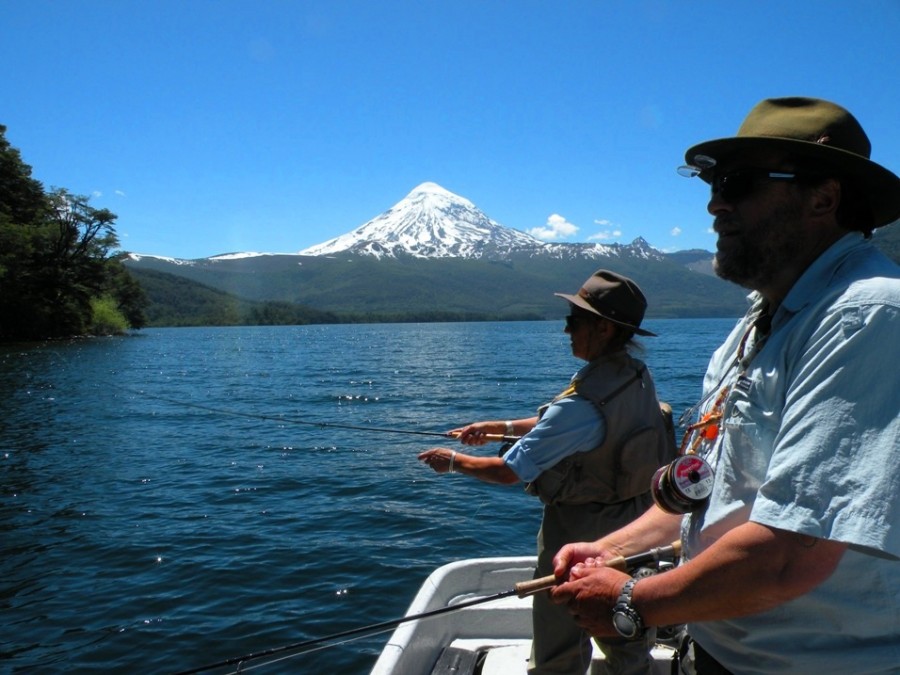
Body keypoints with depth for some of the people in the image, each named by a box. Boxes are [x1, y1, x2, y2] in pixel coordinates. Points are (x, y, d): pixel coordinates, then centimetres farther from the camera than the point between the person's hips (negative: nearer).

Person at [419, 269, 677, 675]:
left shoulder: (584, 402, -31)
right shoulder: (637, 376, -5)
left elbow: (508, 472, -25)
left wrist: (453, 461, -8)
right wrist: (501, 427, 6)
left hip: (580, 530, -8)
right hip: (633, 523, 8)